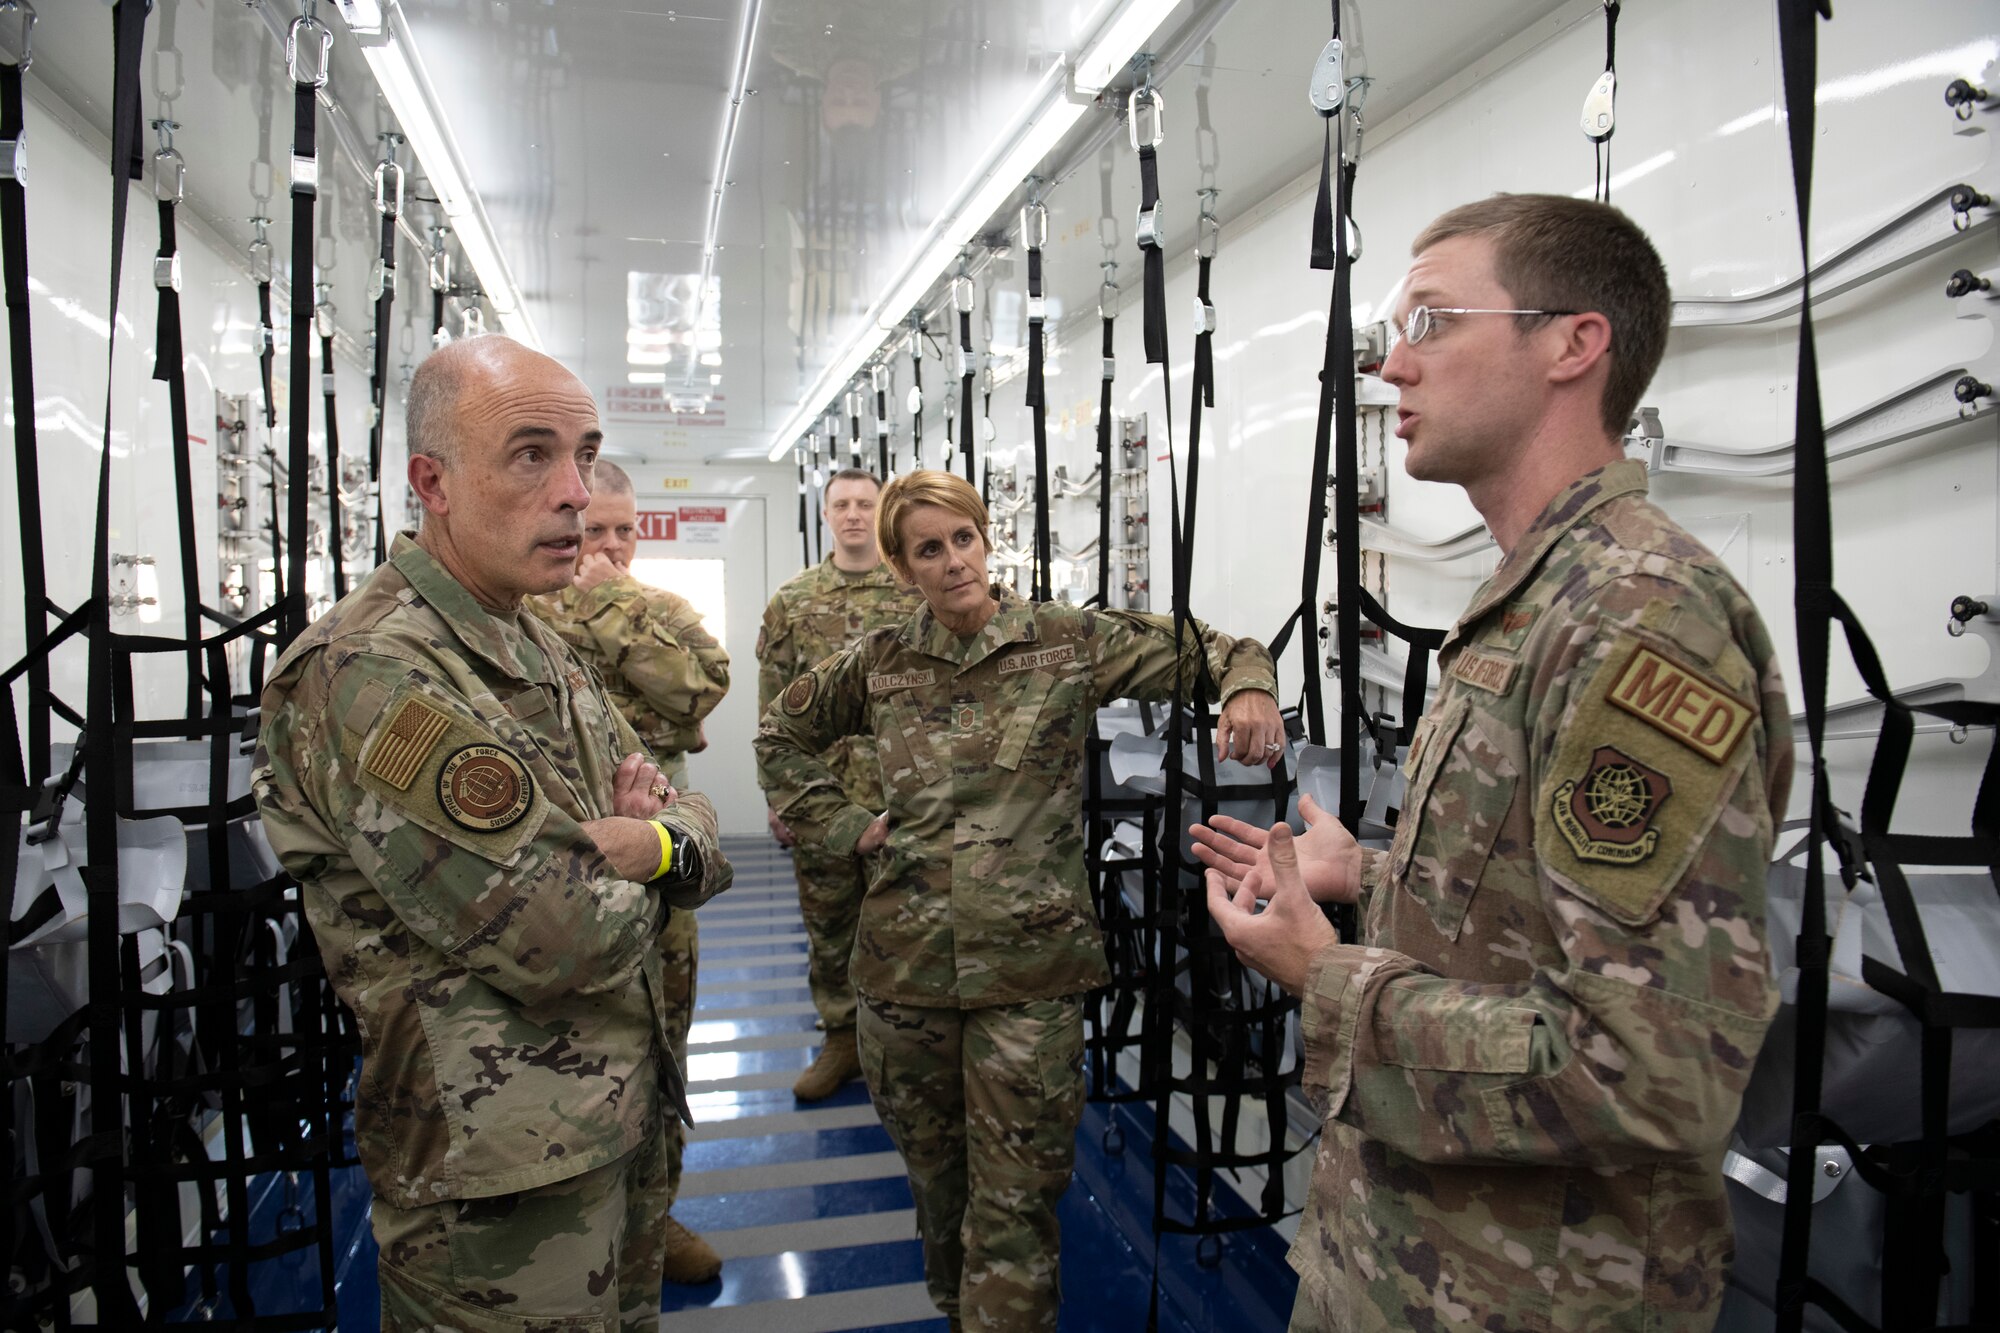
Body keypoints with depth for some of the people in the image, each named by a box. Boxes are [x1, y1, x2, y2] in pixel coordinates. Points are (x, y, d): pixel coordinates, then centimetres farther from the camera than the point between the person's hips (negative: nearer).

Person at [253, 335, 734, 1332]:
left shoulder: (540, 650, 8)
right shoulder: (371, 675, -23)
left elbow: (696, 829, 7)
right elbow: (563, 937, -28)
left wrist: (658, 843, -16)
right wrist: (625, 860, -6)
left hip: (622, 1119, 8)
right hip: (503, 1183, -8)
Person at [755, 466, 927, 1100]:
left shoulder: (919, 594, 1)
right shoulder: (792, 601, 6)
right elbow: (773, 705, 6)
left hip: (903, 795, -2)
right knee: (828, 925, 11)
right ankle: (842, 1040, 26)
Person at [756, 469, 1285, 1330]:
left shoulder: (1067, 641, -3)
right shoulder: (881, 663, 4)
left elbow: (1206, 650, 2)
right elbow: (783, 735, 19)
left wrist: (1250, 687, -20)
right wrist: (845, 826, 7)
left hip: (1031, 961, -3)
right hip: (905, 959, 3)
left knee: (1015, 1193, 1)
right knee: (932, 1165, 20)